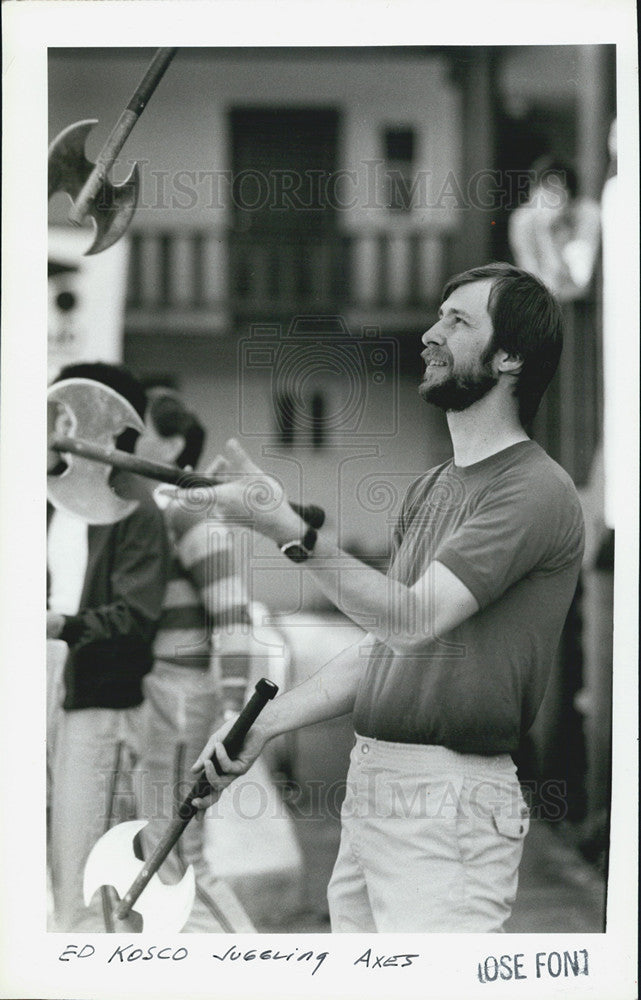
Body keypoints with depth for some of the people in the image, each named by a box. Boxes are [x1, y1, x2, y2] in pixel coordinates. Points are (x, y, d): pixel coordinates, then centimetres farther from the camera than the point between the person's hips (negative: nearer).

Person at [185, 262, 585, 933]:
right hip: (368, 790, 9)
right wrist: (266, 723, 12)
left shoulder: (536, 489, -12)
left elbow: (413, 618, -21)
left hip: (450, 804, -9)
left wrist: (290, 531, -31)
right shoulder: (430, 488, 19)